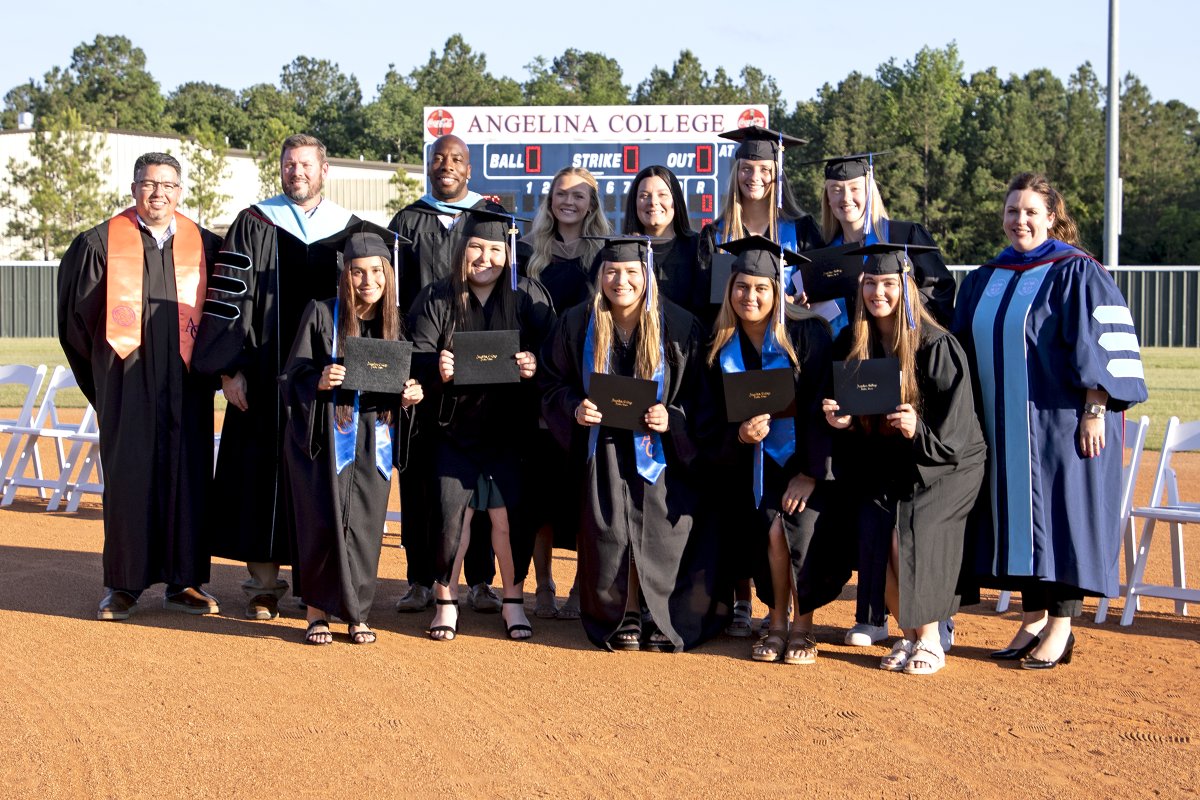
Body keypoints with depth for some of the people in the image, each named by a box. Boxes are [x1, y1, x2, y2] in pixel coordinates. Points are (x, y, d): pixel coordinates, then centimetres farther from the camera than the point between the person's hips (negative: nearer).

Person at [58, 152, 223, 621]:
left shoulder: (205, 247, 7)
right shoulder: (101, 244, 2)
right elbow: (77, 314, 7)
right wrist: (102, 369, 7)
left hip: (186, 383, 2)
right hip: (126, 381, -1)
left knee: (187, 475, 3)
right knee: (128, 476, 0)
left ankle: (184, 581, 12)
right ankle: (123, 583, 8)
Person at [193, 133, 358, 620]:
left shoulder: (349, 230, 10)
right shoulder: (253, 226, 3)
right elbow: (227, 299, -1)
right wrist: (229, 369, -10)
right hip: (264, 379, -1)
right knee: (263, 479, -1)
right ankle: (264, 585, 7)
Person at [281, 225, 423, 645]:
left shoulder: (396, 323, 7)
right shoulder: (321, 314, -4)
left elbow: (405, 384, 15)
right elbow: (293, 377, -3)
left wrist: (411, 395, -7)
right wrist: (319, 381, -23)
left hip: (374, 440, 3)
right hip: (326, 435, -3)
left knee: (363, 524, 1)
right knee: (325, 521, -5)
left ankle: (356, 612, 13)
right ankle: (318, 611, 9)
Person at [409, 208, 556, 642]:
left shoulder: (529, 298, 2)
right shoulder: (437, 298, 4)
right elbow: (419, 354, -2)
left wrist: (534, 364, -23)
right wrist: (437, 367, -24)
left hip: (510, 427, 0)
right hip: (455, 424, 0)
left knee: (508, 514, 1)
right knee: (453, 512, -1)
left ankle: (514, 602, 16)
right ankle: (446, 601, 14)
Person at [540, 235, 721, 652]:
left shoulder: (679, 326, -5)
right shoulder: (577, 324, 0)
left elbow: (702, 396, 0)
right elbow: (553, 383, 8)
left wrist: (673, 419, -18)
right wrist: (574, 409, -11)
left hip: (660, 450, -1)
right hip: (603, 451, 1)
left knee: (663, 538, -4)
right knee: (608, 536, -3)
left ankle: (666, 624, 14)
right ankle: (621, 620, 17)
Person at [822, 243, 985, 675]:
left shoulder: (937, 347, -15)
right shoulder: (850, 345, 0)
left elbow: (952, 432, -16)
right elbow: (850, 412, 10)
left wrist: (918, 430, -34)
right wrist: (842, 419, -12)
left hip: (942, 464, -4)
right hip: (882, 465, 4)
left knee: (910, 535, -25)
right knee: (873, 535, -19)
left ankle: (930, 640, -6)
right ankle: (908, 636, 2)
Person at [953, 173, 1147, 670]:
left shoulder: (1077, 273, -6)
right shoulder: (984, 282, 13)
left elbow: (1101, 347, -11)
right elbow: (968, 352, 17)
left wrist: (1095, 412, -18)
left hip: (1060, 424, -6)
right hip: (1005, 432, 6)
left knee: (1059, 516, -3)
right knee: (1019, 518, 8)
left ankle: (1061, 629, 4)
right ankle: (1033, 621, 16)